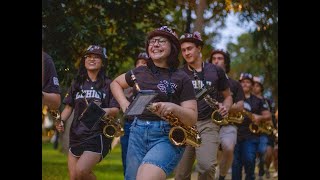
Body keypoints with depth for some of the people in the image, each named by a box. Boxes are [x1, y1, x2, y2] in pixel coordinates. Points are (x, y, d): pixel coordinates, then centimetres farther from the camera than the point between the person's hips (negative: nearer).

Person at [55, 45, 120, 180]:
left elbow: (116, 110, -1)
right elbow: (69, 107, 14)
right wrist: (61, 121, -5)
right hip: (76, 135, 5)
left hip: (98, 135, -4)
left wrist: (108, 111, -23)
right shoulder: (77, 83, 12)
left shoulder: (108, 85, 3)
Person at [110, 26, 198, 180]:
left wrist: (174, 108, -23)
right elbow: (115, 83, 30)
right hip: (138, 133, 5)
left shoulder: (181, 78, 1)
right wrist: (124, 103, 11)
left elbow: (192, 118, -3)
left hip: (168, 136, -5)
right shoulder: (139, 72, 12)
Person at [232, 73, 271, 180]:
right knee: (236, 164, -1)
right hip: (235, 135, 0)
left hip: (251, 136, 0)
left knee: (249, 160, -16)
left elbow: (268, 116, 12)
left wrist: (260, 118, -9)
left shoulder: (257, 101, 14)